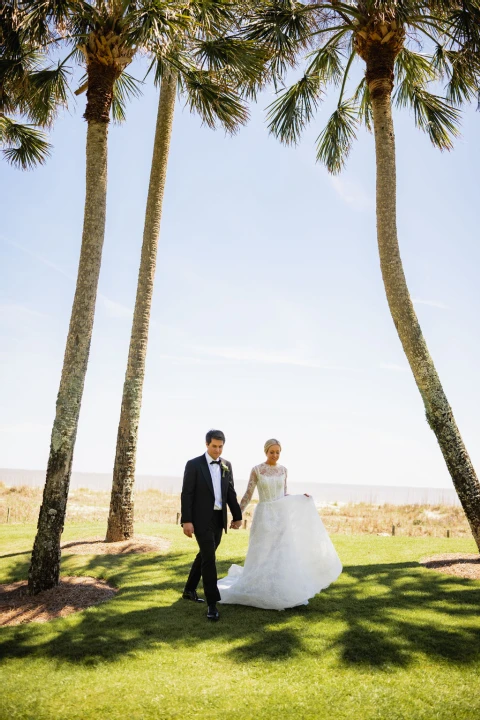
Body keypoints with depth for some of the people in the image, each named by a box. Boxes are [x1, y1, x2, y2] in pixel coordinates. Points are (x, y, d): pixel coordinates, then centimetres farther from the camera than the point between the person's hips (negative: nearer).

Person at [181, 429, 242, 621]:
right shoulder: (193, 464, -9)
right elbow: (186, 494, -11)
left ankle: (189, 590, 34)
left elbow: (231, 492, 11)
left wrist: (237, 516, 10)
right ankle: (212, 603, -4)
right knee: (209, 558, -10)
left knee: (204, 555, 17)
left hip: (219, 519, 6)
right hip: (201, 519, -6)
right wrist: (186, 521, -17)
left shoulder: (227, 465, 6)